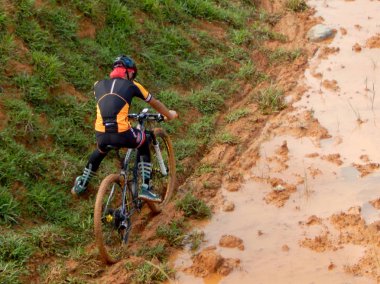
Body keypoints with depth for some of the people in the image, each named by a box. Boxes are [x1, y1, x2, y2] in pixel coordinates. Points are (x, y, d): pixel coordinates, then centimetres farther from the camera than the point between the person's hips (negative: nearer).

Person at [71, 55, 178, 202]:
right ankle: (145, 188, 20)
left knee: (100, 151, 39)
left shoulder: (99, 85, 20)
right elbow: (155, 103, 25)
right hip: (121, 134, -3)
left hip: (101, 134, 4)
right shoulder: (131, 85, 12)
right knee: (144, 144, 28)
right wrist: (169, 115, 44)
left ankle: (81, 184, 48)